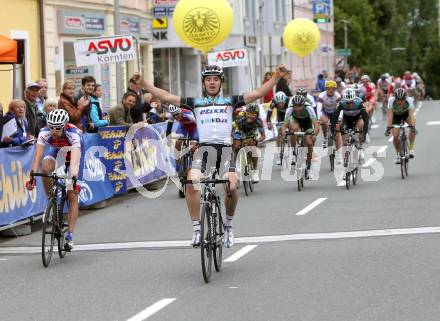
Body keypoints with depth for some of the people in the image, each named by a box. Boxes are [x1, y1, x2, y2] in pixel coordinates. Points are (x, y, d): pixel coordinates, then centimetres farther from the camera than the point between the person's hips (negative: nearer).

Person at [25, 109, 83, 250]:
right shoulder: (45, 133, -30)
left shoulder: (73, 134, -37)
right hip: (56, 153, 2)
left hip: (72, 154, -2)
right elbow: (38, 156, -35)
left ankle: (70, 236, -7)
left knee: (72, 195, -10)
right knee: (45, 168, -34)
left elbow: (74, 160, -48)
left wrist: (74, 179, -61)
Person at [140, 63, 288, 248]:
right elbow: (166, 97, 11)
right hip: (203, 148, 0)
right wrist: (143, 84, 5)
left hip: (224, 149, 0)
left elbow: (258, 93, 9)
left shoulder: (230, 101, 14)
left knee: (231, 187, -19)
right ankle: (197, 229, -13)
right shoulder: (196, 102, 14)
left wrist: (276, 77, -1)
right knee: (192, 184, -24)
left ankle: (228, 224, 9)